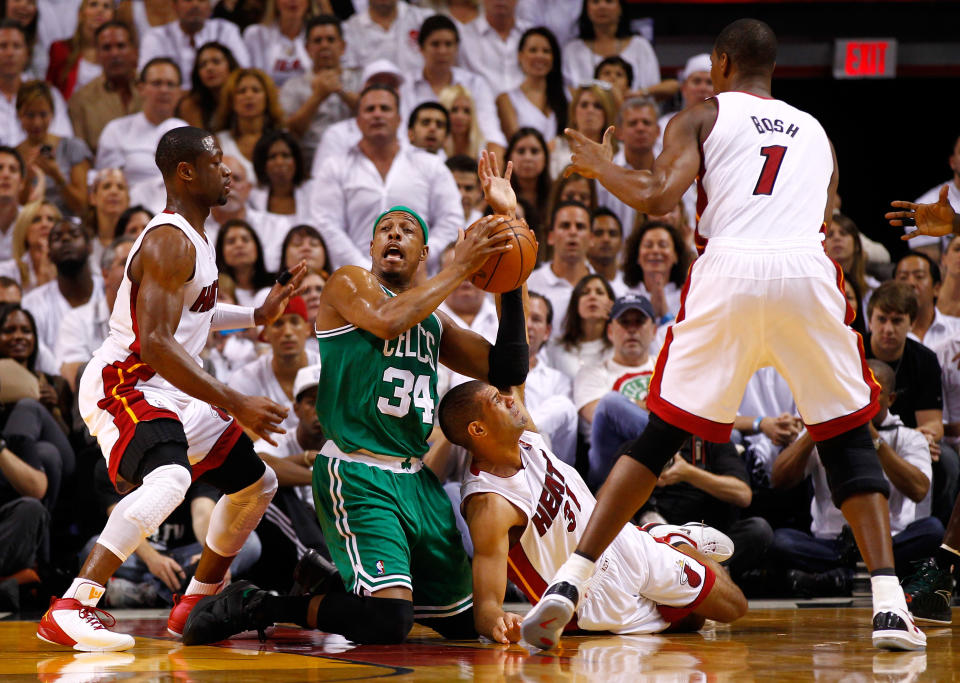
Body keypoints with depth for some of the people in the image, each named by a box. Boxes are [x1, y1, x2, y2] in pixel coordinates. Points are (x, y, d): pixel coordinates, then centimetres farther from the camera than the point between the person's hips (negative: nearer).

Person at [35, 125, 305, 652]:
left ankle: (196, 605, 30)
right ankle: (69, 611, -40)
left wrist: (257, 316, 21)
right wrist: (233, 404, -30)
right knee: (169, 479, -37)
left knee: (256, 484, 19)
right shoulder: (171, 242, -20)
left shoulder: (192, 235, 12)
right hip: (123, 387, -11)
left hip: (171, 392, 11)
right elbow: (155, 342, -29)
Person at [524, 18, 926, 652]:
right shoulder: (816, 131, 29)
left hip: (729, 268, -1)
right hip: (809, 268, 1)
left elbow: (657, 197, 2)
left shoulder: (702, 117, 17)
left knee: (659, 437, 9)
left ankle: (570, 581, 0)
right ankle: (890, 604, -2)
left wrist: (603, 168, 19)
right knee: (848, 440, 12)